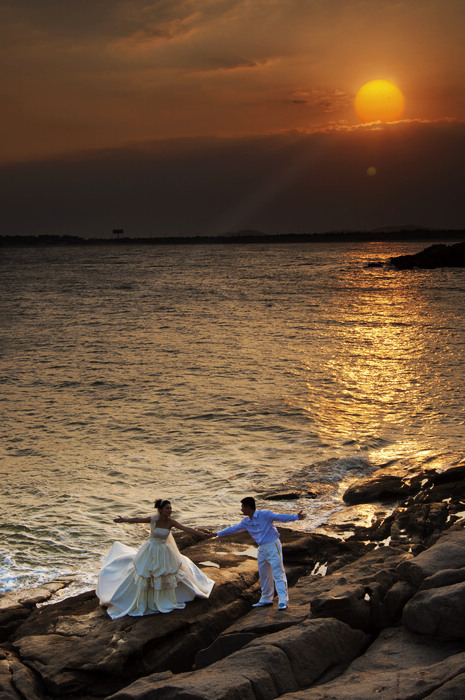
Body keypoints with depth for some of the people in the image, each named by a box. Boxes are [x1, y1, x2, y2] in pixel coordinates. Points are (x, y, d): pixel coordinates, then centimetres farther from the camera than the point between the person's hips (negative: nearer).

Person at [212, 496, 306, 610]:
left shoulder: (265, 515, -13)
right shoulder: (246, 522, 10)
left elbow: (281, 517, -21)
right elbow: (234, 528, 23)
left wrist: (296, 517, -35)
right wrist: (219, 533, 30)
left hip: (273, 546, -8)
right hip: (262, 549, 8)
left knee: (278, 573, -10)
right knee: (263, 575, 13)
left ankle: (283, 601, -12)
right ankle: (266, 599, 26)